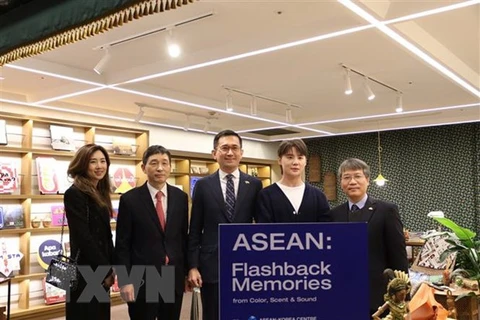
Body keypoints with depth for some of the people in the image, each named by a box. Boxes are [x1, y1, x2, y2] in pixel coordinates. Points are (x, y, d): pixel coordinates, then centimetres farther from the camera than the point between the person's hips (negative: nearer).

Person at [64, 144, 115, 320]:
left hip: (101, 272, 8)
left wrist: (110, 267, 5)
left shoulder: (100, 193, 11)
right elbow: (83, 237, -19)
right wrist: (106, 270, -13)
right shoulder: (74, 194, -14)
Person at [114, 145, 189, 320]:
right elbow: (122, 244, -5)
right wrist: (125, 280, -9)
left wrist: (188, 271, 10)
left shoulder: (180, 197, 3)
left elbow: (184, 236, 9)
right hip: (142, 279, -3)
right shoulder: (130, 199, -6)